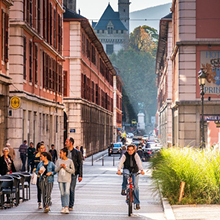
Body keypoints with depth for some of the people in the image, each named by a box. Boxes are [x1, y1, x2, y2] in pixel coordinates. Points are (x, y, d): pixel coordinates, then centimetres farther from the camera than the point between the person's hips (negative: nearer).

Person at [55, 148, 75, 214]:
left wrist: (66, 167, -14)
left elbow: (73, 171, -3)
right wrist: (60, 166, -12)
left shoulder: (70, 161, -3)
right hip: (60, 179, 3)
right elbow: (56, 170, 5)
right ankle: (63, 207, 15)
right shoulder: (58, 161, 6)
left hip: (67, 180, -3)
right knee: (62, 194, 7)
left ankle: (66, 207, -19)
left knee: (67, 193, -15)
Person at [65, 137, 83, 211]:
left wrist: (80, 175, -8)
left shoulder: (77, 152, -3)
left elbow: (80, 164, -3)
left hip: (73, 173, -4)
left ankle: (71, 206, 7)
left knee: (71, 190, -1)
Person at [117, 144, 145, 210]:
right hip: (127, 170, 0)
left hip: (134, 172, 0)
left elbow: (139, 162, -28)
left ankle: (137, 203, -3)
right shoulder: (125, 155, -14)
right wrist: (119, 170, -46)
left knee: (135, 186, -10)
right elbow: (121, 162, -28)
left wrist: (141, 170, -45)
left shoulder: (135, 155, -14)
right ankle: (123, 188, -20)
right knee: (125, 173, -37)